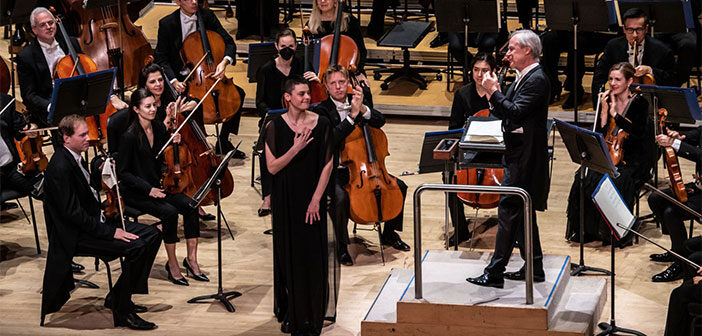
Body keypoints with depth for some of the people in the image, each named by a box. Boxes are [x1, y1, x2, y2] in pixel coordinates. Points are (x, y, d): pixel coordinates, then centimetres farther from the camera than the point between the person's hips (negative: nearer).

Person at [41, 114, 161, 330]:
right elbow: (72, 213, -24)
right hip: (75, 235, -10)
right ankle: (122, 312, -15)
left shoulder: (75, 158, 10)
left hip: (95, 221, 10)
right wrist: (109, 231, -24)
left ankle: (118, 297, 12)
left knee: (152, 235, 5)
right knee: (136, 247, -26)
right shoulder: (60, 167, -21)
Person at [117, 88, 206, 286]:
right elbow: (122, 172, -13)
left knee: (190, 206, -17)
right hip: (135, 193, -6)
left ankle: (191, 259, -10)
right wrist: (148, 189, -20)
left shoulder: (160, 129, 5)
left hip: (157, 186, 6)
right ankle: (172, 264, -16)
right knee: (169, 212, -29)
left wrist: (173, 145, -3)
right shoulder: (129, 136, -15)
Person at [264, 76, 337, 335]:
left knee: (313, 254, 1)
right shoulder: (275, 127, -3)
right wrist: (295, 149, -20)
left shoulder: (321, 124, -2)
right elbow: (272, 167, -8)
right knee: (289, 254, 5)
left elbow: (327, 165, -2)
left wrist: (316, 199, -9)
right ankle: (291, 315, 16)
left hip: (312, 197, 0)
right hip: (285, 200, 0)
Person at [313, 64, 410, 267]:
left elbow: (380, 121, -9)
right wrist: (353, 114, -29)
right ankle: (342, 246, -11)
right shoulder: (322, 111, -8)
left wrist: (363, 108, -27)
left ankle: (389, 234, 17)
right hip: (337, 171, -6)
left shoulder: (357, 101, 6)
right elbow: (331, 139, -25)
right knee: (340, 197, -34)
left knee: (400, 187, -3)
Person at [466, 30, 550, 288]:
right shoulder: (523, 78, 15)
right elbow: (506, 113, 15)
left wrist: (494, 91, -20)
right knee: (522, 211, 15)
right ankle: (534, 268, 22)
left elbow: (515, 113, -27)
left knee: (509, 210, -8)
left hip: (524, 158, -11)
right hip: (517, 154, 11)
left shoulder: (537, 80, -17)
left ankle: (495, 273, -6)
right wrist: (494, 94, 0)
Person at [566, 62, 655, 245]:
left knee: (617, 182, -32)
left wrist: (615, 114, -18)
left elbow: (639, 132, -21)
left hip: (635, 159, -4)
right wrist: (604, 111, -10)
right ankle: (589, 229, -11)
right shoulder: (607, 100, 7)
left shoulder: (639, 103, -5)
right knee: (585, 179, -22)